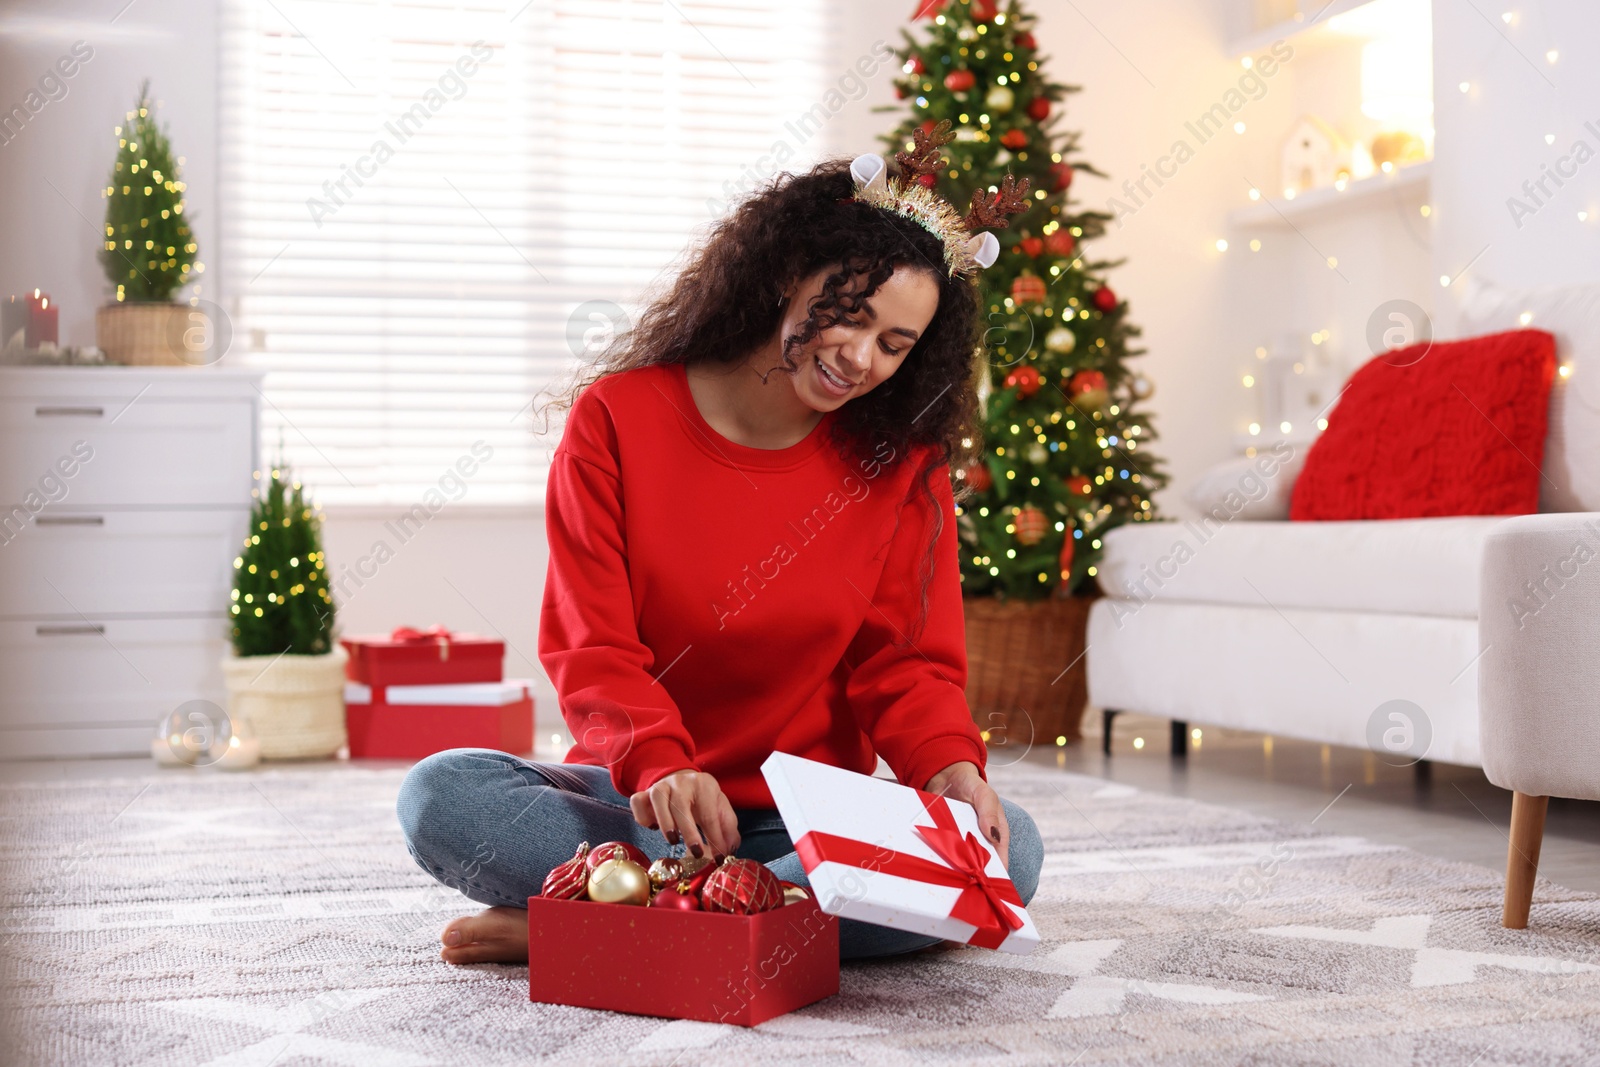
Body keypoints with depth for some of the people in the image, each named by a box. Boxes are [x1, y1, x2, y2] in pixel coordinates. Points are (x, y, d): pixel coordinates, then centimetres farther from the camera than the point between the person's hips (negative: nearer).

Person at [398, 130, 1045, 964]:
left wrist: (949, 767, -23)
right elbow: (591, 646, -9)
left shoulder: (901, 468, 3)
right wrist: (656, 763, -30)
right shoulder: (617, 420, -3)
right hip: (637, 802, -1)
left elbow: (906, 662, -1)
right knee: (442, 796, -26)